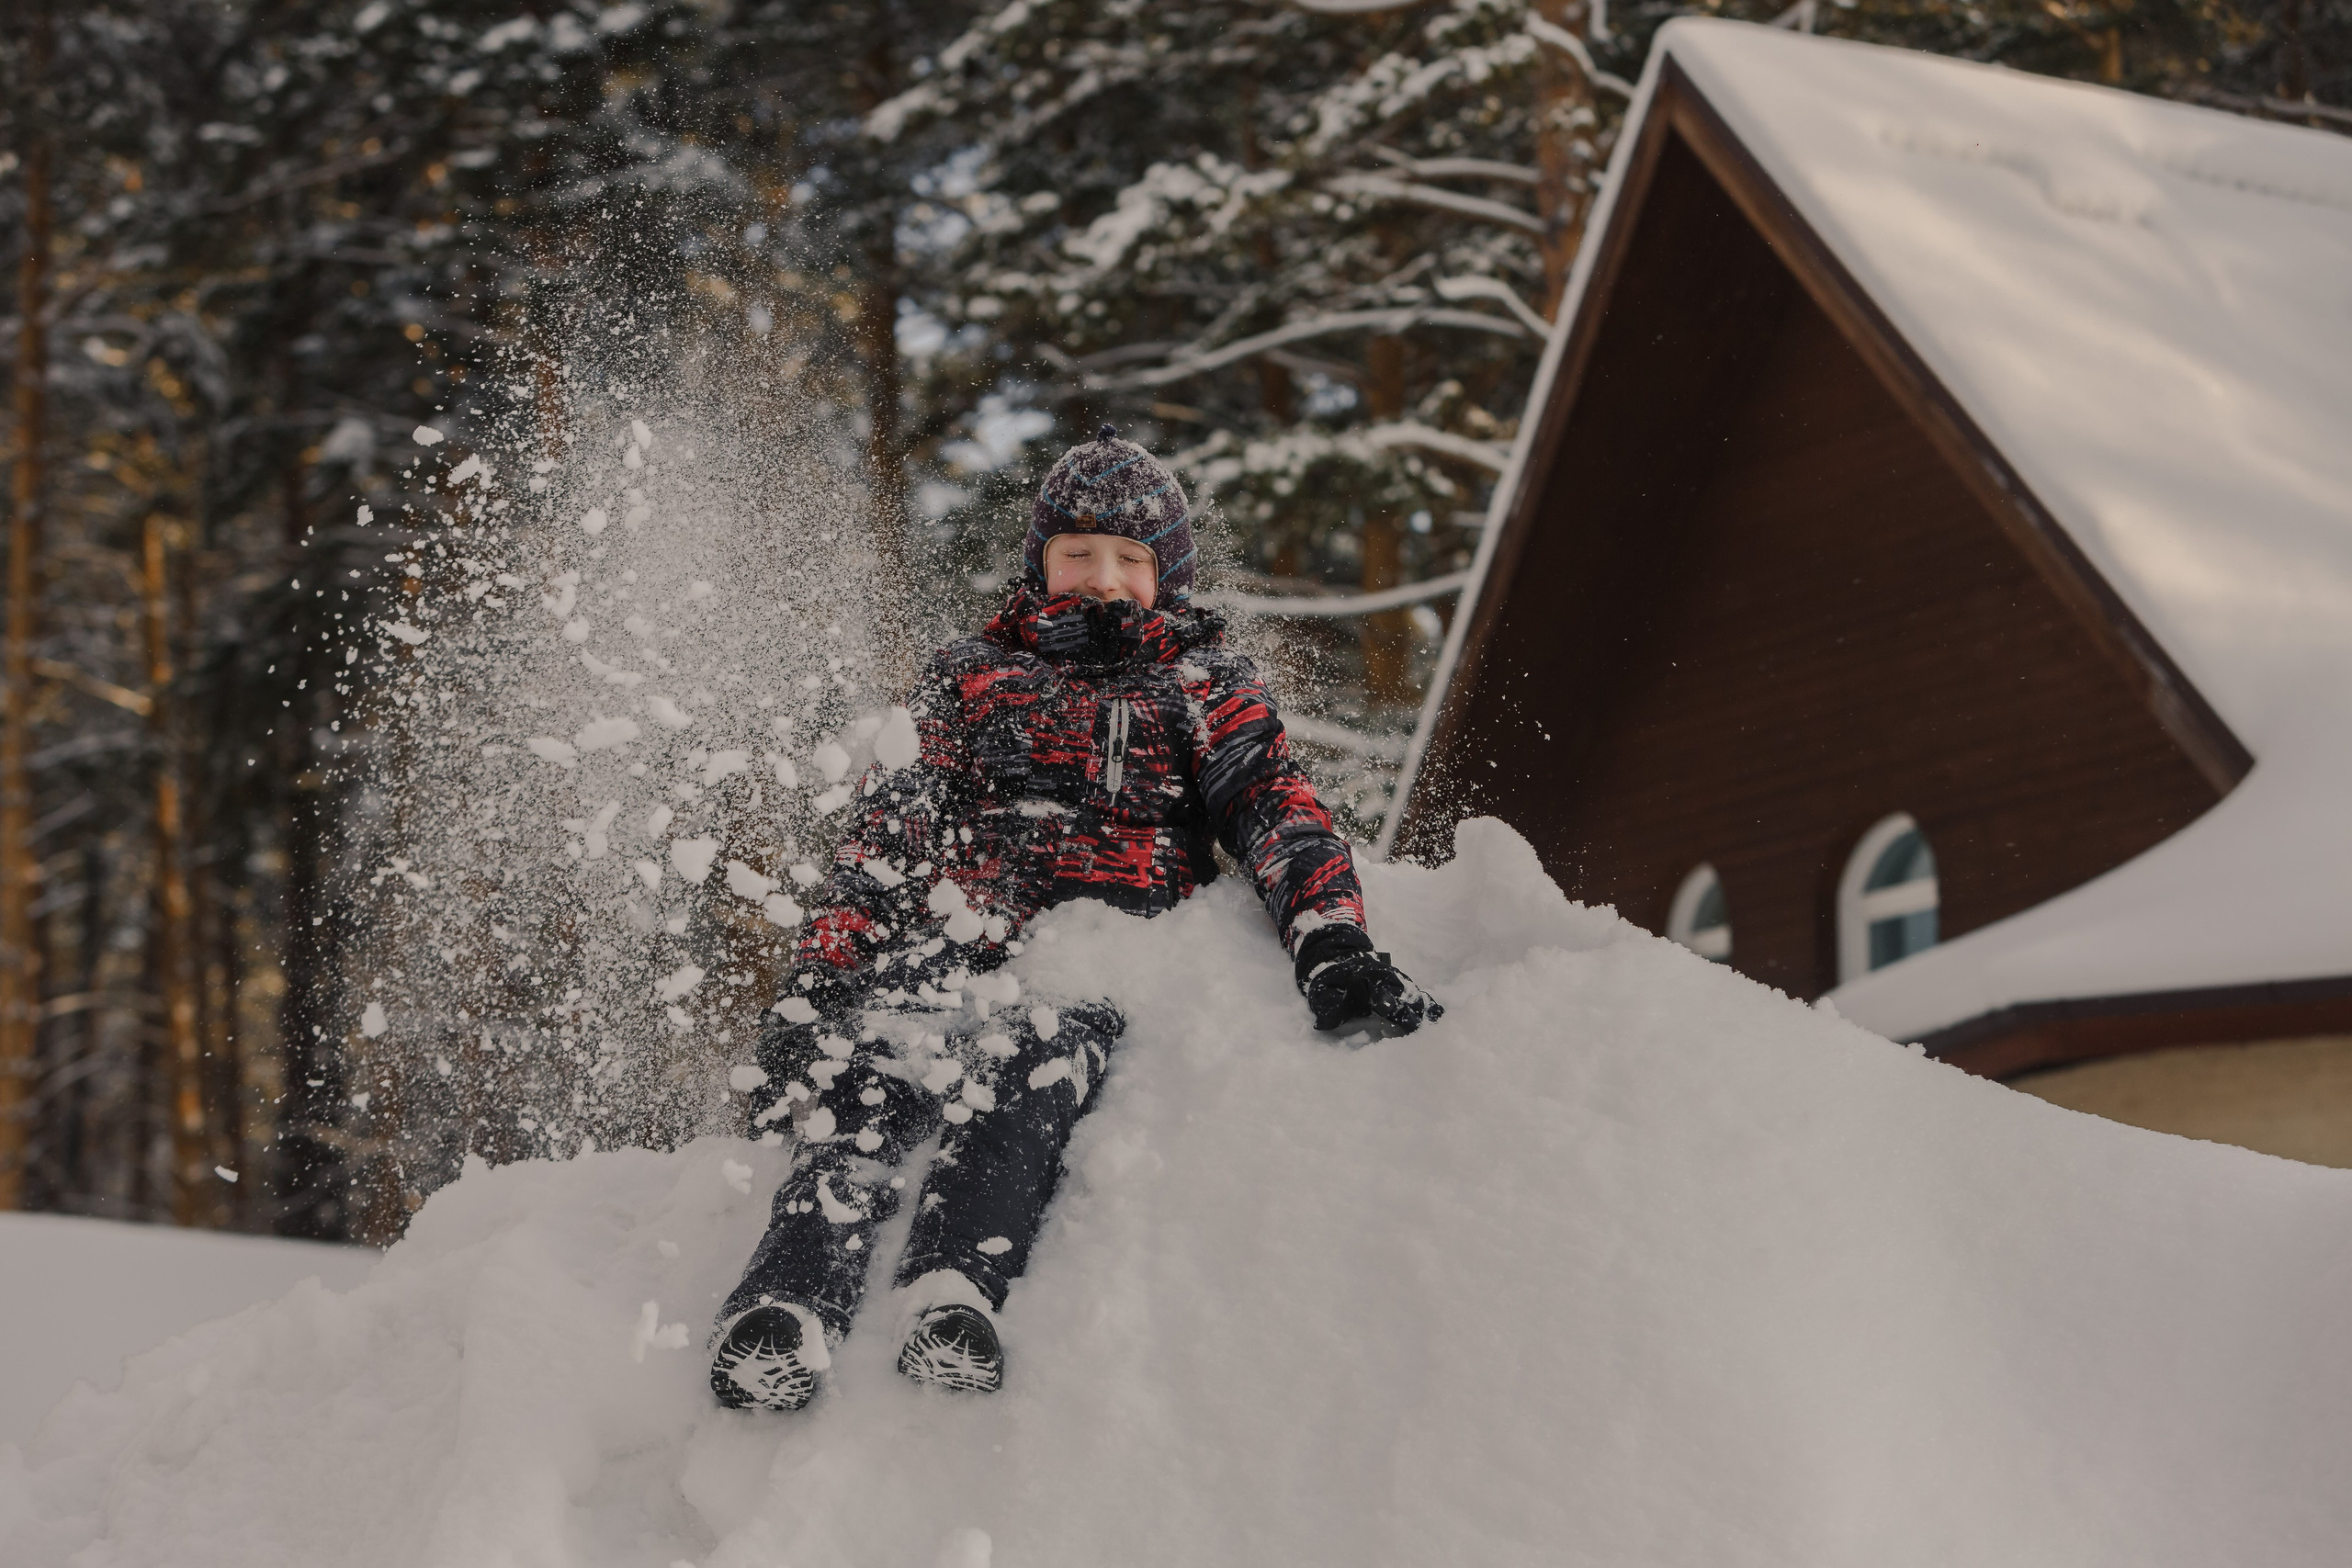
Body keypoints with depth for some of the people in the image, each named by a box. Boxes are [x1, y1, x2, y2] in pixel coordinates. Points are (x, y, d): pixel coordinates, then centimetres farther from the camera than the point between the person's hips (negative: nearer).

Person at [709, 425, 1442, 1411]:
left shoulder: (1205, 686, 26)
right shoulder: (967, 676, 29)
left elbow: (1276, 812, 8)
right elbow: (878, 842, 22)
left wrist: (1332, 943, -12)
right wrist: (813, 993, 7)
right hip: (950, 950, 2)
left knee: (1029, 1062, -38)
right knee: (875, 1082, -34)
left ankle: (956, 1293, -63)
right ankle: (786, 1307, -57)